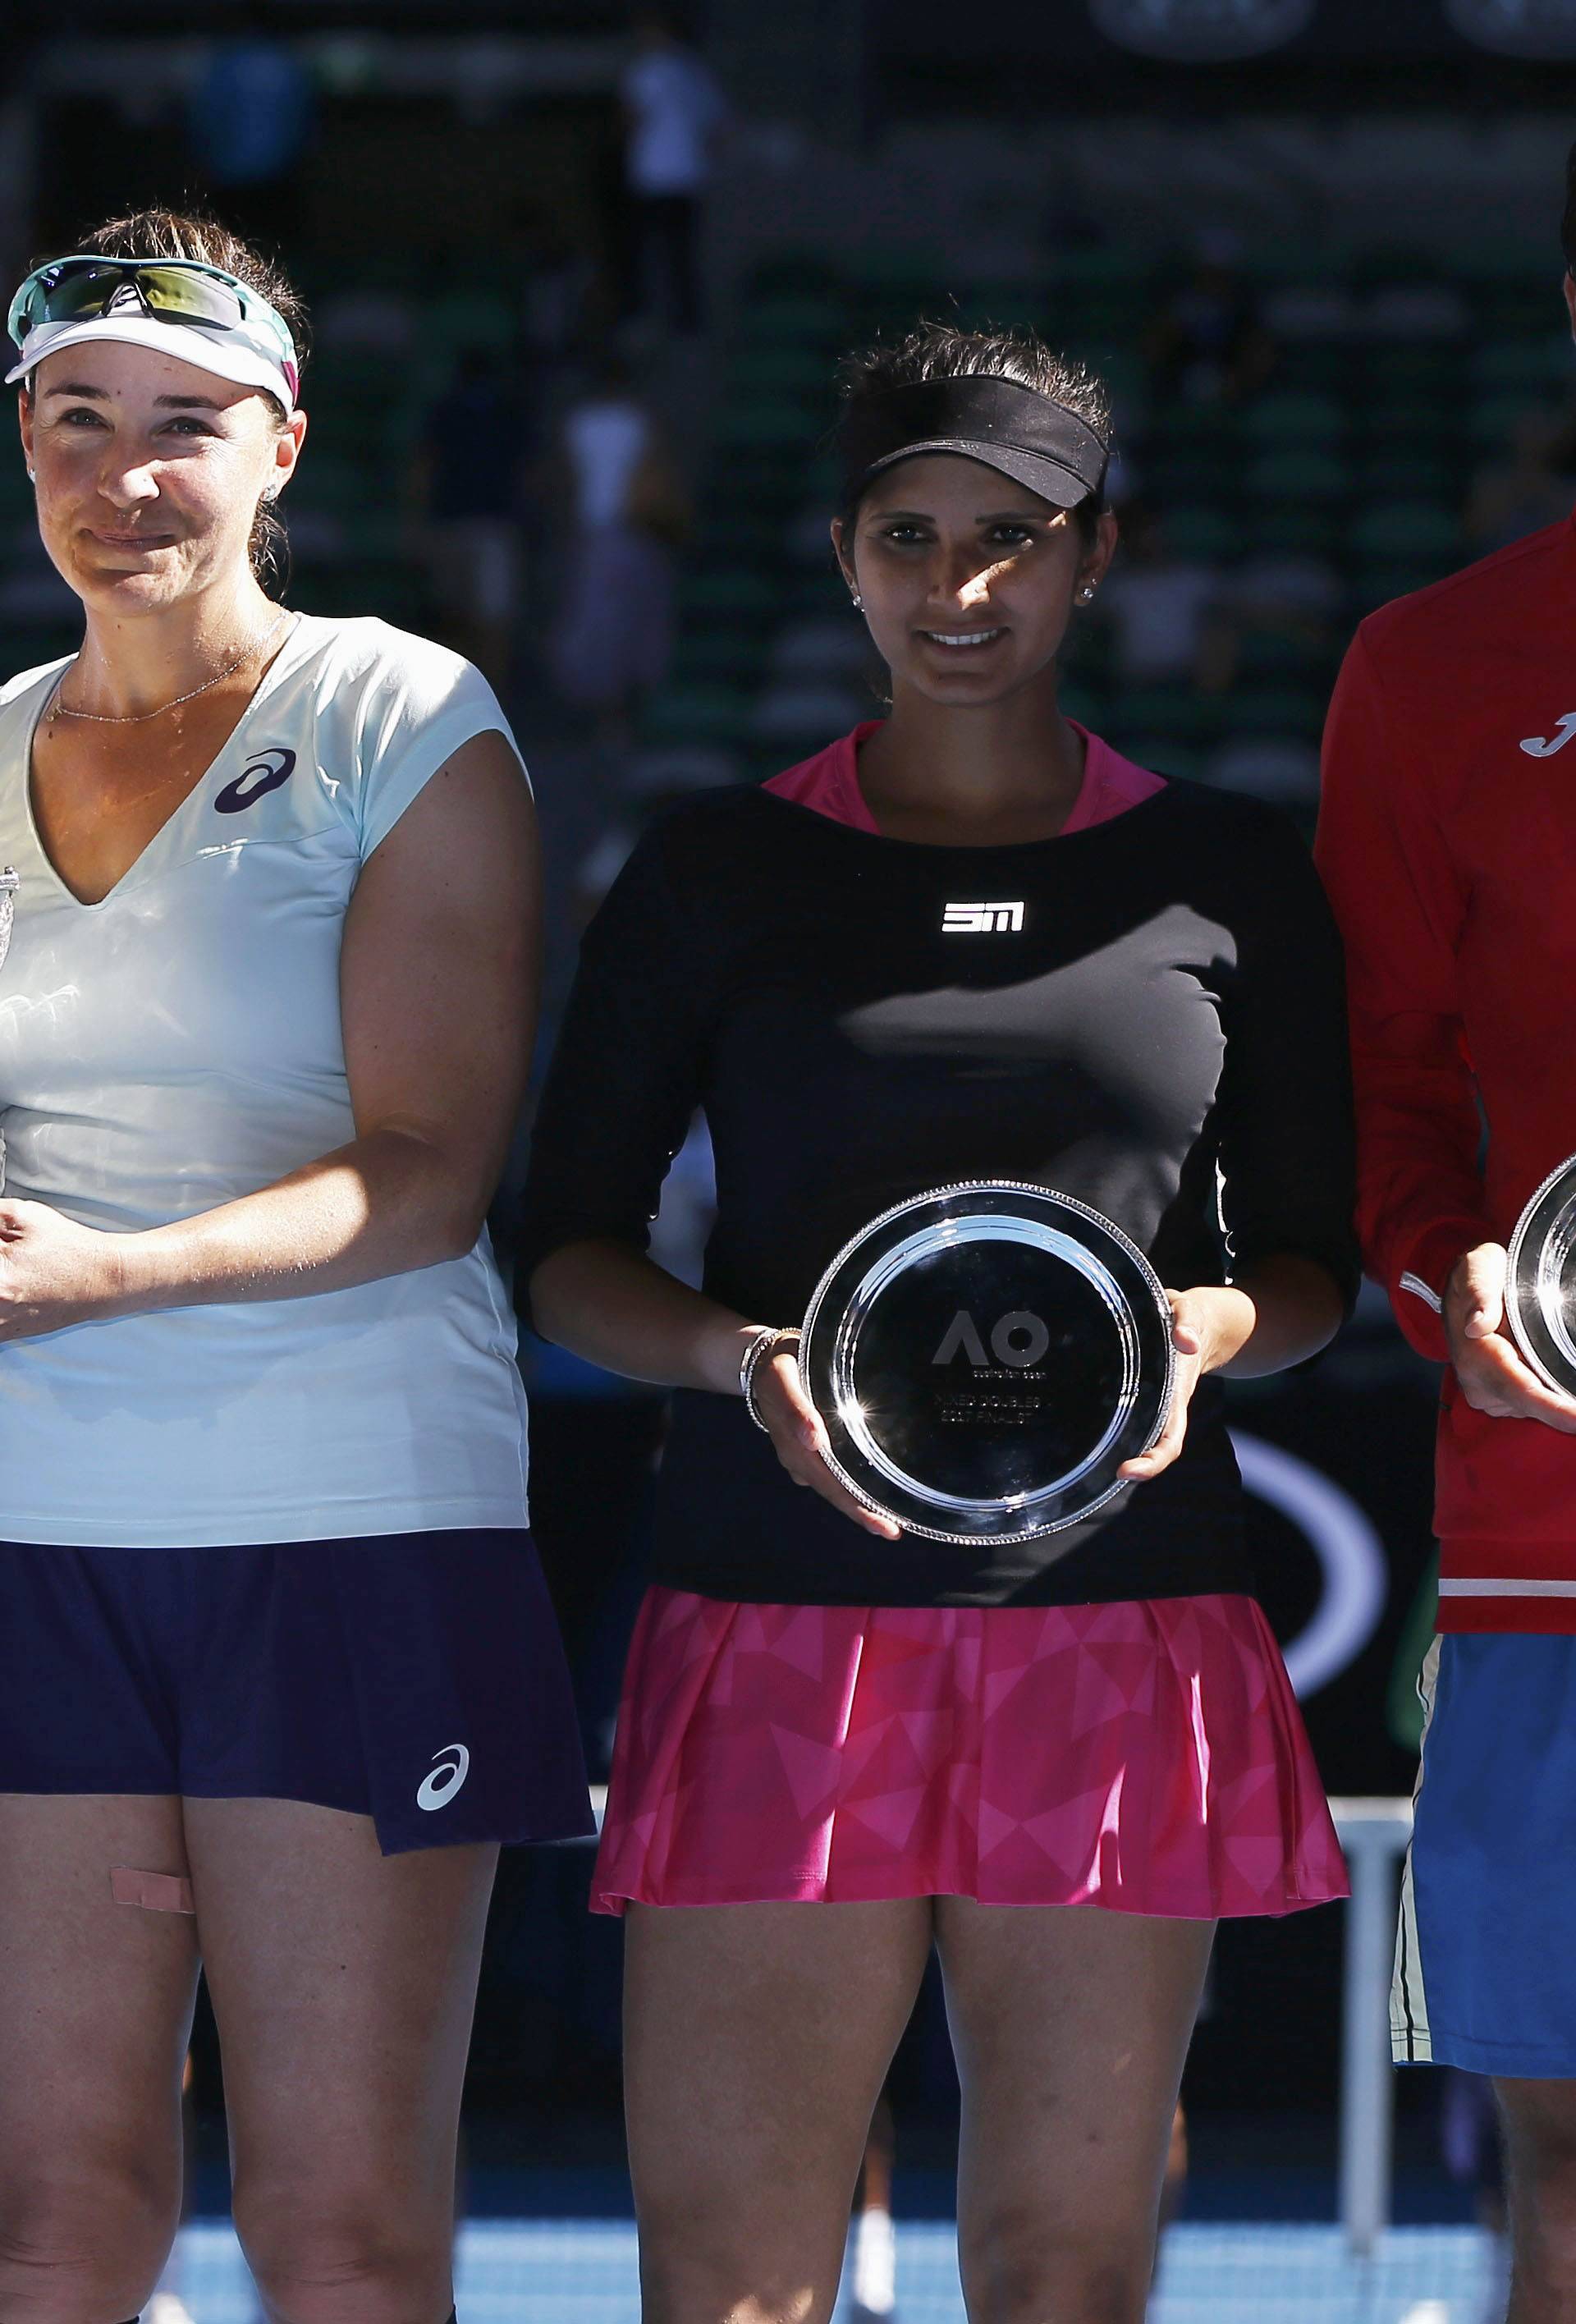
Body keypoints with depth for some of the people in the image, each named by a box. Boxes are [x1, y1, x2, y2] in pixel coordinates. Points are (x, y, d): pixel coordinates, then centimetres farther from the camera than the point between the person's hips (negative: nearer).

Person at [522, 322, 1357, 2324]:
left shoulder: (1227, 877, 10)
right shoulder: (720, 874, 9)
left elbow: (1310, 1262, 14)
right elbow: (568, 1250, 9)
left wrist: (1199, 1328, -9)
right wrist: (744, 1363, -12)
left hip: (1118, 1626, 1)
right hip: (780, 1616, -1)